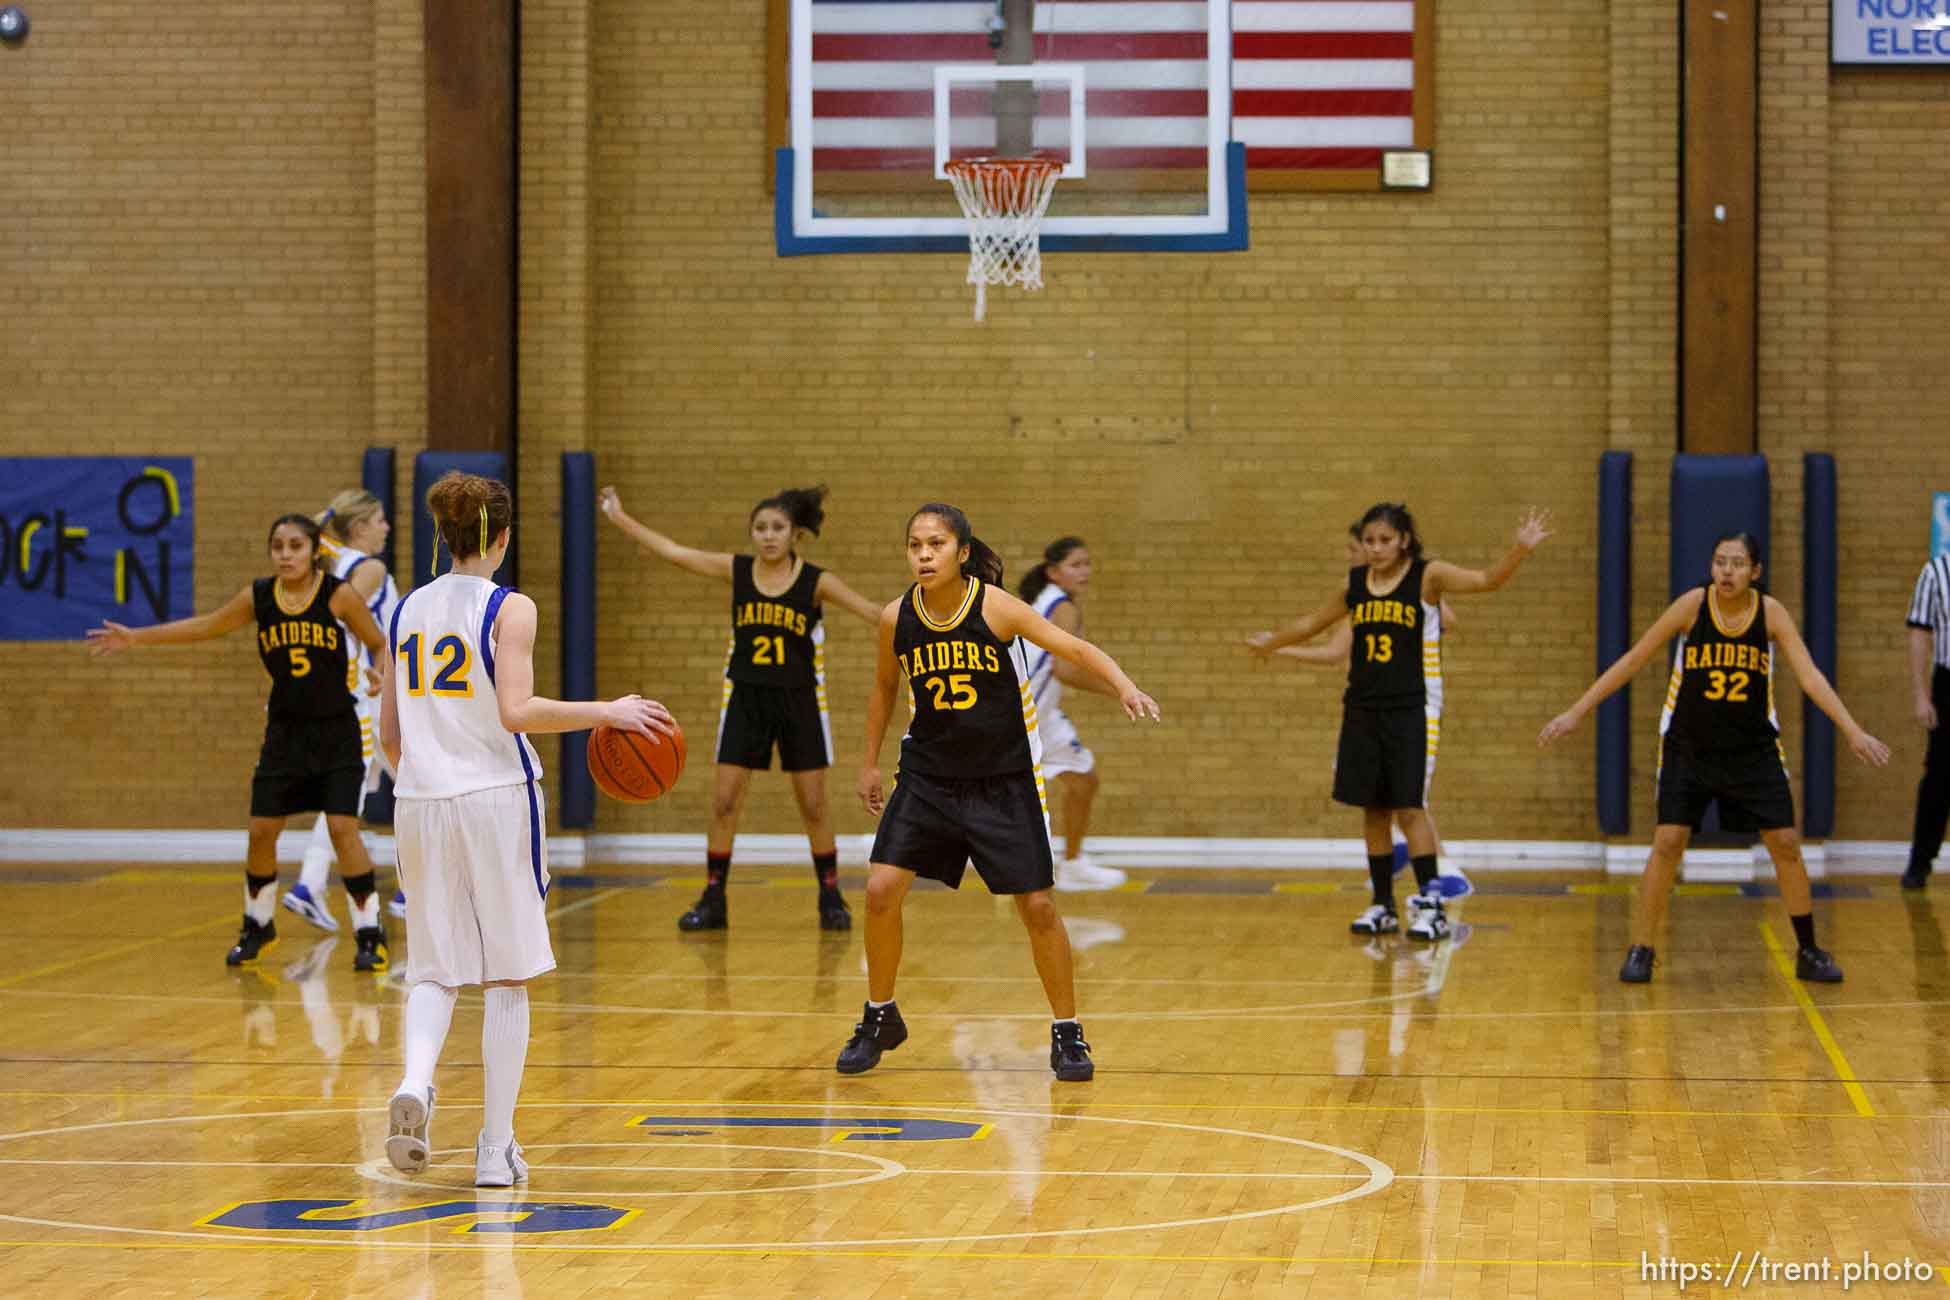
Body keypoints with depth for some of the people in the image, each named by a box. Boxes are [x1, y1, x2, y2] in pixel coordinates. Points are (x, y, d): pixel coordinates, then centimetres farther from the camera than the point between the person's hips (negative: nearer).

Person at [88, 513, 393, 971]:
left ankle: (370, 933, 0)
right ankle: (257, 926, 25)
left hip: (336, 732, -4)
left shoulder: (338, 595, -13)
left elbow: (379, 645, -2)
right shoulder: (259, 597, -3)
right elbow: (204, 626, 10)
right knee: (261, 830, 4)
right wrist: (136, 637, 11)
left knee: (342, 827, -12)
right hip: (285, 731, 4)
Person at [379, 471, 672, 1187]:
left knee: (434, 969, 10)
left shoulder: (409, 610, 10)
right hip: (495, 798, -4)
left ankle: (415, 1085, -19)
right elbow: (517, 710, -18)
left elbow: (389, 733, 13)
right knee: (507, 977, 5)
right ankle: (496, 1148, 5)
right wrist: (608, 712, -9)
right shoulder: (509, 609, -6)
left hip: (420, 804, 4)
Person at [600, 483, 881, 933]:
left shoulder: (816, 582, -8)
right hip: (745, 698, 2)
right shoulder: (735, 571, -3)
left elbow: (874, 613, -11)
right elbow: (673, 552, -2)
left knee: (813, 805, 3)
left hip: (800, 701, -2)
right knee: (723, 801, -1)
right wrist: (621, 519, -4)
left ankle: (831, 898, 15)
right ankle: (713, 900, 7)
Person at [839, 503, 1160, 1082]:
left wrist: (1124, 686, -39)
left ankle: (1067, 1032, 15)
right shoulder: (895, 618, -7)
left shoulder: (996, 608, -17)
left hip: (1003, 782, -3)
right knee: (881, 891, -8)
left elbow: (1076, 648, -21)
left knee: (1037, 907, -2)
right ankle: (879, 1019, 12)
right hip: (927, 777, 3)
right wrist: (870, 762, 17)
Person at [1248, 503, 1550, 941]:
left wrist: (1520, 550, -35)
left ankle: (1431, 906, -6)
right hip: (1362, 709, 5)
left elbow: (1486, 580, -19)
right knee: (1372, 810, 7)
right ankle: (1382, 905, 16)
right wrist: (1272, 642, 36)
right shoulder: (1354, 582, 7)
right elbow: (1316, 621, 24)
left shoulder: (1427, 576, -6)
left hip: (1413, 709, -5)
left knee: (1409, 807, -10)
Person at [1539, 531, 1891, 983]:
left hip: (1753, 750, 2)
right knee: (1668, 843, -10)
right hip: (1688, 748, -2)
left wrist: (1852, 731, -25)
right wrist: (1576, 712, -11)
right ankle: (1640, 952, 0)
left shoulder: (1771, 612, -10)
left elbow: (1810, 677, -14)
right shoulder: (1694, 604, -14)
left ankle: (1809, 952, 14)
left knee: (1786, 844, 1)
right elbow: (1633, 660, -10)